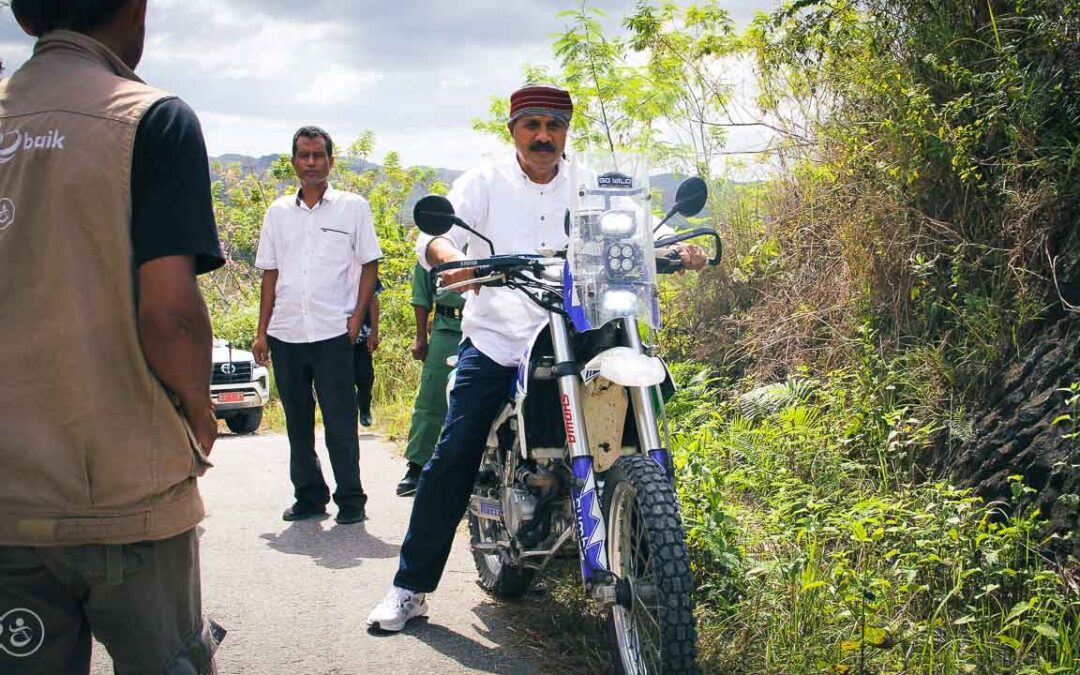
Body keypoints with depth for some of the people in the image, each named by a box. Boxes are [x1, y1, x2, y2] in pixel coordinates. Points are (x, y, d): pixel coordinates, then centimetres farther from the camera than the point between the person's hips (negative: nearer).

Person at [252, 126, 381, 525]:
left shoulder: (352, 207, 3)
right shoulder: (278, 212, 13)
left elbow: (369, 265, 4)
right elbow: (270, 273, 14)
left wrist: (357, 319, -7)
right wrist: (261, 332, 9)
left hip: (333, 333, -4)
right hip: (285, 335, 4)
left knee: (341, 424, -2)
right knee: (298, 424, 10)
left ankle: (350, 500, 7)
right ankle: (309, 497, 21)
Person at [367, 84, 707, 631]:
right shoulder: (484, 182, 5)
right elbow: (435, 233, -10)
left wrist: (679, 248, -21)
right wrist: (449, 256, -34)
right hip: (493, 341, -2)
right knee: (453, 456, -11)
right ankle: (410, 586, -2)